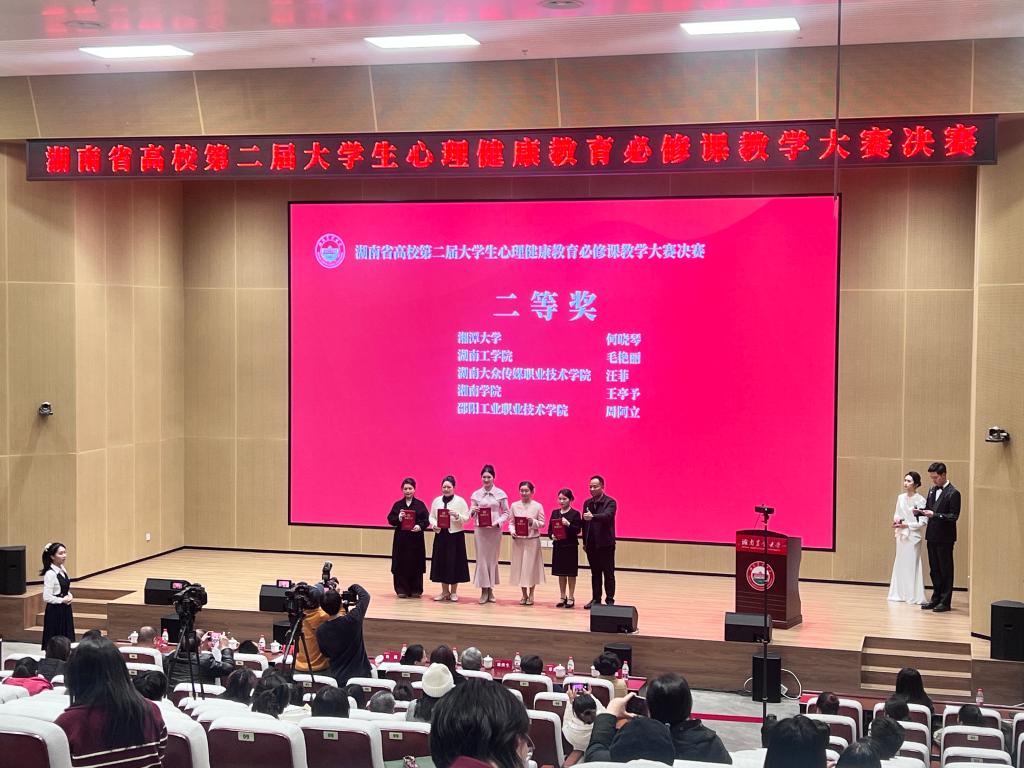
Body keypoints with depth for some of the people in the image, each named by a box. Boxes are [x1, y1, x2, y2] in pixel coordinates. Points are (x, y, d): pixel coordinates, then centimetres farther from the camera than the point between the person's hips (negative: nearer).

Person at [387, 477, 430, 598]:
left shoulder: (420, 505, 2)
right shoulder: (397, 505, 6)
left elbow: (426, 520, -2)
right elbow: (390, 519, 3)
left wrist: (420, 526, -20)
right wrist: (398, 518, -17)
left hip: (416, 539, -1)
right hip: (400, 539, 1)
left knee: (415, 564, 2)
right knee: (401, 564, 0)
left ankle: (415, 590, 13)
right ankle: (402, 590, 9)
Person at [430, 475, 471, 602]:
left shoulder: (460, 501, -3)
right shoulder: (436, 501, 8)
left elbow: (466, 518, -6)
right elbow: (431, 516, 9)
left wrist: (457, 516, -23)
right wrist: (434, 524, -11)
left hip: (455, 535, -3)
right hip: (440, 534, 3)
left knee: (454, 562, 0)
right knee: (441, 562, 6)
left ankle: (453, 592, 12)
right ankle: (444, 591, 19)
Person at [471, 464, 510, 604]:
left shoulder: (501, 494, 0)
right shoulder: (476, 494, 4)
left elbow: (506, 513, 2)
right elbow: (471, 514, 5)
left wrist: (498, 522, -14)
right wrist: (473, 511, -17)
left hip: (495, 530, -1)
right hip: (480, 529, 1)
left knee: (492, 558, 5)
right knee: (482, 558, -1)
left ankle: (490, 590, 13)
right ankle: (484, 591, 3)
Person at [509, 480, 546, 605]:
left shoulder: (537, 506, -2)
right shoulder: (514, 505, 3)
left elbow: (542, 523, -1)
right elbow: (511, 522, 5)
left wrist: (533, 522, -19)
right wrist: (512, 531, -13)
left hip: (533, 540, -2)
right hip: (518, 540, 2)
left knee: (531, 566, 1)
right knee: (520, 566, 5)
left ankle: (531, 595, 14)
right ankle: (524, 595, 18)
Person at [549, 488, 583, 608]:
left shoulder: (575, 513, -5)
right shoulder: (555, 513, 8)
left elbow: (578, 530, -11)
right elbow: (549, 529, 8)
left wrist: (568, 524, -26)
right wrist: (552, 536, -12)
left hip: (571, 547, -4)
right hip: (558, 546, 4)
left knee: (571, 573, 2)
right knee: (561, 573, 10)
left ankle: (571, 597, 11)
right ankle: (563, 597, 19)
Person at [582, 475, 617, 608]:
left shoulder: (610, 502, -7)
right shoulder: (587, 503, 11)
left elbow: (607, 515, -26)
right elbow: (584, 523, 13)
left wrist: (593, 517, -43)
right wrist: (584, 542, 11)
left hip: (605, 544, -5)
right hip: (591, 544, 5)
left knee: (608, 574, 1)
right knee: (595, 573, 11)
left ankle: (610, 600, 6)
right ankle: (596, 599, 17)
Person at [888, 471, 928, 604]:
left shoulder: (920, 500, -11)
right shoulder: (901, 497, 7)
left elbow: (923, 522, -12)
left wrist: (906, 525, -16)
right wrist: (896, 520, -6)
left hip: (913, 536, -6)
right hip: (901, 535, 6)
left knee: (912, 565, -3)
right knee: (900, 564, 9)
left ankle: (914, 596, 4)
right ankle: (900, 594, 16)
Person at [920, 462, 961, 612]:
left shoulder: (953, 493, -12)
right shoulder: (932, 490, 11)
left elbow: (954, 516, -16)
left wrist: (935, 514, -24)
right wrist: (921, 511, -3)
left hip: (945, 537, -7)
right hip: (932, 536, 7)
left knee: (945, 570, 0)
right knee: (934, 570, 14)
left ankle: (945, 602, 6)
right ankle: (936, 599, 22)